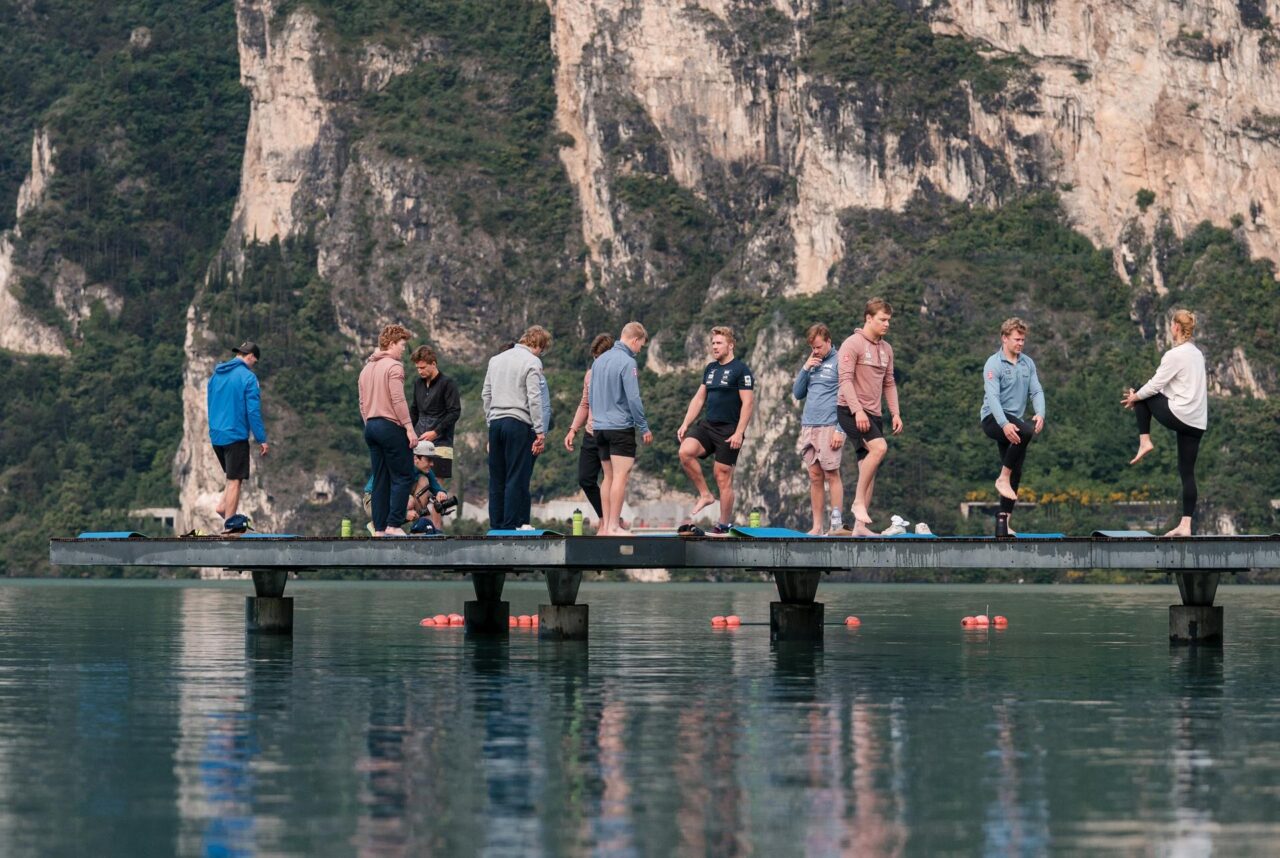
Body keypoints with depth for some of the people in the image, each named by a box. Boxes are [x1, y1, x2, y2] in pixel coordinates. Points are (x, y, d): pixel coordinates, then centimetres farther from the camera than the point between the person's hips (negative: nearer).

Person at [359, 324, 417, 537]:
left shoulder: (367, 367, 17)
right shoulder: (393, 366, -9)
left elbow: (362, 402, 19)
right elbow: (398, 400, -17)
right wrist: (409, 428, -15)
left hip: (371, 426, 9)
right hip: (391, 425, -8)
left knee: (380, 480, 9)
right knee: (403, 476, -4)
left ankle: (379, 528, 7)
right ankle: (393, 524, -12)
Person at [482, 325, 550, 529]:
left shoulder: (496, 359, 16)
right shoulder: (532, 362, -6)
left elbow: (486, 394, 17)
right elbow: (534, 399, -12)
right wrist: (540, 432, -10)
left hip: (496, 423, 6)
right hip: (519, 424, -6)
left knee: (496, 478, 9)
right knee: (517, 478, -4)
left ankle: (495, 525, 11)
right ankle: (510, 526, -8)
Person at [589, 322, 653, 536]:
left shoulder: (599, 360, 12)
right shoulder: (627, 362, -12)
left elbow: (591, 396, 18)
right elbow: (633, 399, -15)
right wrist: (644, 428, -9)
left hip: (600, 427, 8)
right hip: (621, 427, -8)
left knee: (609, 476, 11)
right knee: (620, 476, -7)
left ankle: (605, 525, 10)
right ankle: (614, 526, -10)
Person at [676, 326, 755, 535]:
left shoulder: (740, 370, -7)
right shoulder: (710, 369, 15)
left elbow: (748, 403, -12)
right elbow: (699, 398, 19)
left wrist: (739, 433, -18)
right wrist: (685, 424, 9)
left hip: (729, 430, -6)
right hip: (707, 425, 6)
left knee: (723, 475, -4)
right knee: (685, 451, -20)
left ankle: (724, 525, 7)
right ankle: (705, 495, -5)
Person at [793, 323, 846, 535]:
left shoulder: (839, 362, -4)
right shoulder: (811, 364, 17)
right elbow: (797, 394, 16)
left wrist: (840, 430, -15)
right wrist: (805, 369, 2)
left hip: (829, 427, -6)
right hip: (808, 427, 6)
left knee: (831, 474, -8)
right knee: (815, 477, 5)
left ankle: (837, 523, -8)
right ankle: (817, 527, 7)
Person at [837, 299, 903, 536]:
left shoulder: (886, 349, 15)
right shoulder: (853, 344, -8)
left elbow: (889, 384, 19)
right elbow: (845, 379, -16)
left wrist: (895, 413, 9)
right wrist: (857, 410, -25)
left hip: (873, 414, 8)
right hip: (850, 410, -8)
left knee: (868, 467, 5)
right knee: (879, 447, -28)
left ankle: (860, 525, 7)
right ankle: (859, 501, -18)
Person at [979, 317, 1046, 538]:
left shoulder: (1028, 364, 10)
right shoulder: (994, 364, -10)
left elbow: (1036, 391, 5)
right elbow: (992, 396, -19)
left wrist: (1040, 414, -17)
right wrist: (1004, 424, -32)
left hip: (1012, 421, 7)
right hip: (993, 419, -7)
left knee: (1016, 473, 4)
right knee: (1026, 431, -35)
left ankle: (1003, 520, 10)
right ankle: (1003, 478, -21)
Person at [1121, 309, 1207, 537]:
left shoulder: (1175, 355, -11)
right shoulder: (1196, 354, 16)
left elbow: (1155, 385, -10)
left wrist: (1134, 397, 8)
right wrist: (1139, 395, 21)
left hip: (1178, 415, -8)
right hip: (1197, 422, 8)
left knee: (1141, 397, 16)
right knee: (1187, 472, 7)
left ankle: (1144, 441, 11)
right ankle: (1185, 525, 2)